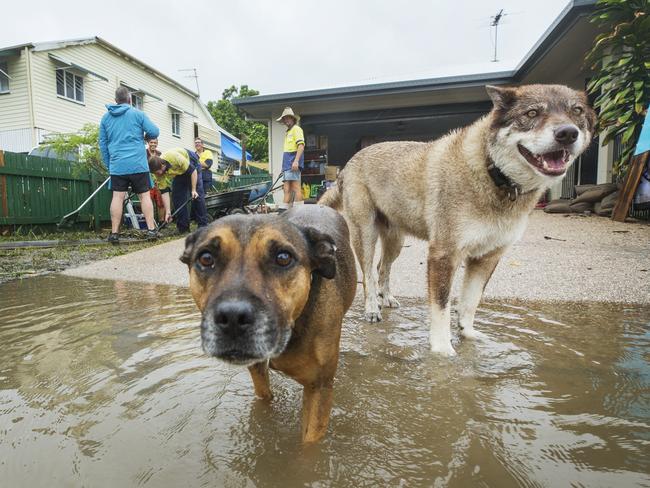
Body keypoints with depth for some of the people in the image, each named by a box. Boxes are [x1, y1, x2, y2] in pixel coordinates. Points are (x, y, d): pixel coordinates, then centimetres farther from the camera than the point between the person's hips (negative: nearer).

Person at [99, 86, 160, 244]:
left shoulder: (105, 117, 14)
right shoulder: (138, 114, 2)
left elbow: (102, 144, 15)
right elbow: (154, 132, -3)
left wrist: (108, 164, 21)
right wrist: (145, 136, 19)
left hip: (117, 165, 3)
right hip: (138, 164, -2)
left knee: (117, 197, 0)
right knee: (145, 195, 2)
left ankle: (114, 233, 2)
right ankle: (151, 229, -1)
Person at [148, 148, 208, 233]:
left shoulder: (175, 158, -40)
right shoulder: (158, 172, -23)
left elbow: (192, 171, -30)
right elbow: (164, 192, -20)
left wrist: (193, 190, -28)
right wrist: (168, 212, -24)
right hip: (179, 172, 5)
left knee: (197, 195, -12)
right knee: (176, 196, -7)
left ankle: (203, 225, -7)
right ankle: (183, 228, -1)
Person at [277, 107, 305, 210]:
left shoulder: (296, 129, -1)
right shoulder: (288, 132, 26)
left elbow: (301, 146, -14)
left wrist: (296, 161, -24)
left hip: (293, 163, -9)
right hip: (287, 164, 9)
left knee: (296, 188, -12)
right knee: (286, 189, 8)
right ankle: (283, 209, 10)